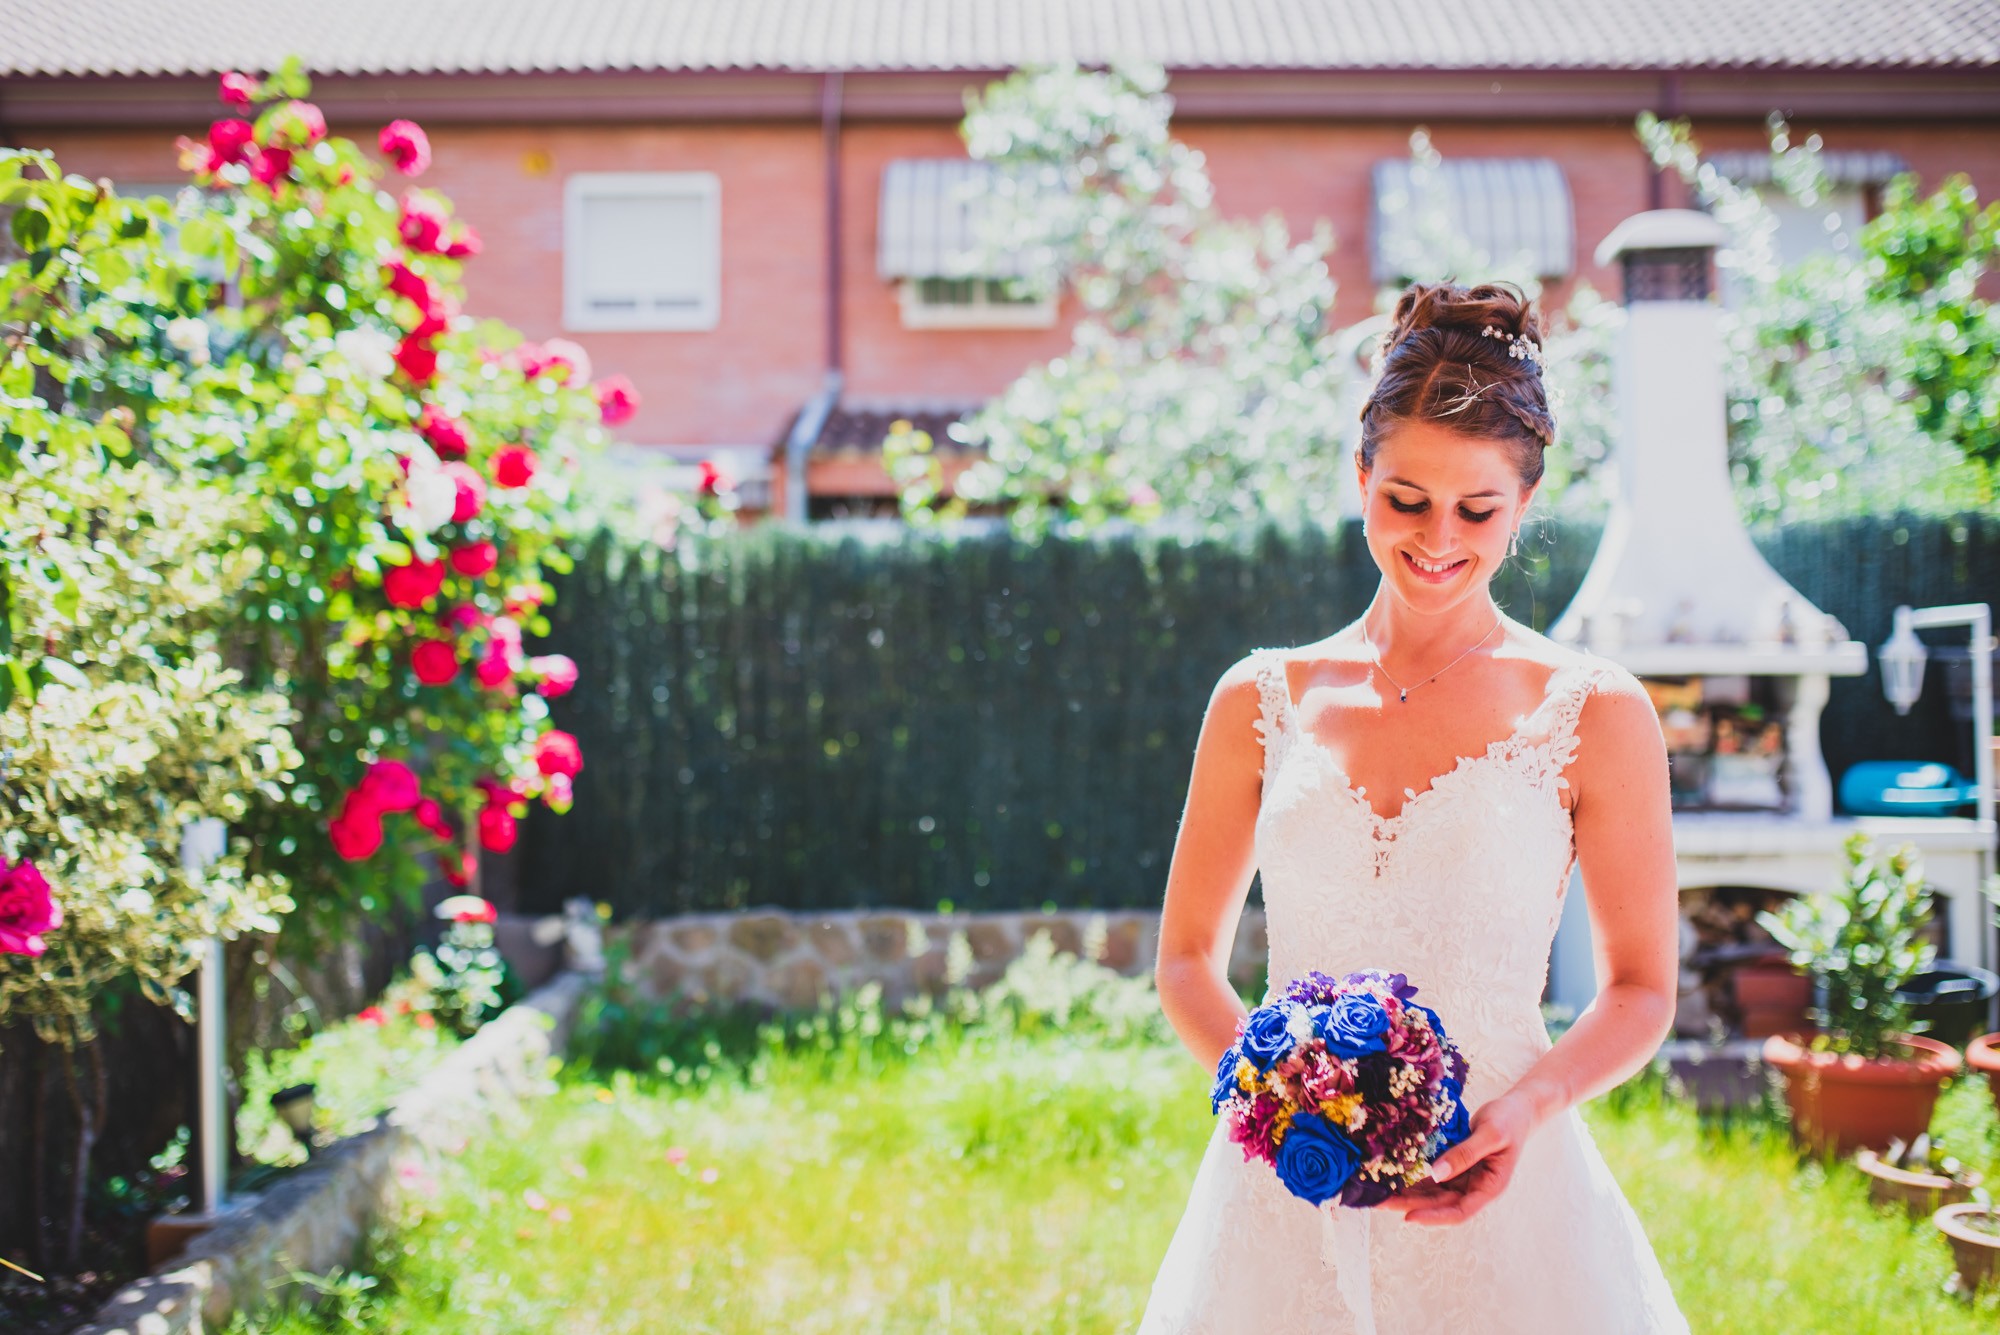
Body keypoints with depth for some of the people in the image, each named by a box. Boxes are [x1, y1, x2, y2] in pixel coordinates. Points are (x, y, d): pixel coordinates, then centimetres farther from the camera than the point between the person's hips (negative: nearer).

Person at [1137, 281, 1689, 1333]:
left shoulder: (1594, 717, -1)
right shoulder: (1261, 702, 4)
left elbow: (1641, 990, 3)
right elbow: (1186, 958, 9)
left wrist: (1530, 1106, -14)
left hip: (1492, 1199, -1)